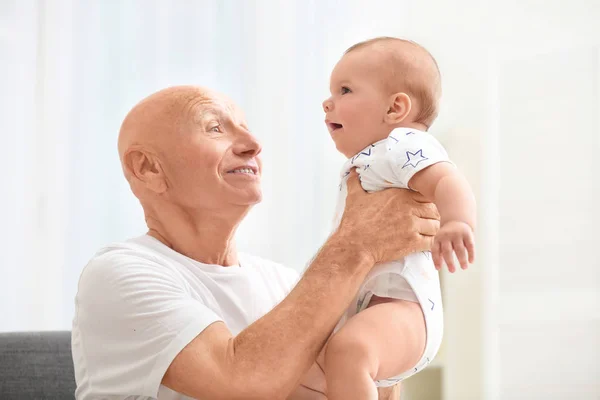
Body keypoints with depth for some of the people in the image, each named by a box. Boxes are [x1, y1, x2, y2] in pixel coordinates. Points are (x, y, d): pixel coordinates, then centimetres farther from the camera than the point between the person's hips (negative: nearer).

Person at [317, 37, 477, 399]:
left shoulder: (404, 145, -10)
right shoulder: (364, 164, 23)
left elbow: (448, 182, -30)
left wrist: (457, 222, -48)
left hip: (399, 306, -12)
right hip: (357, 311, 12)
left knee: (347, 350, -41)